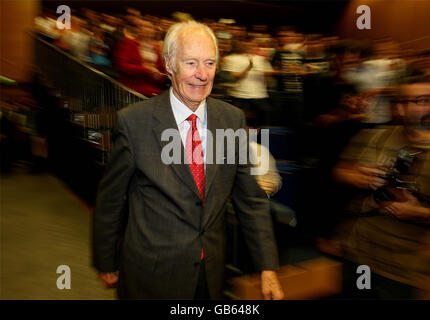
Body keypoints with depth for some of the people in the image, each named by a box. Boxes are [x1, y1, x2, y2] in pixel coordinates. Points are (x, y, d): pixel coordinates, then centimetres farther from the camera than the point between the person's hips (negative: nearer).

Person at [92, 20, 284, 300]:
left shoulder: (233, 119, -5)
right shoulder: (134, 122, -16)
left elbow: (251, 199, -1)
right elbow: (110, 200, -6)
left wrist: (268, 268, -6)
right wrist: (106, 264, 3)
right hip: (151, 276, -3)